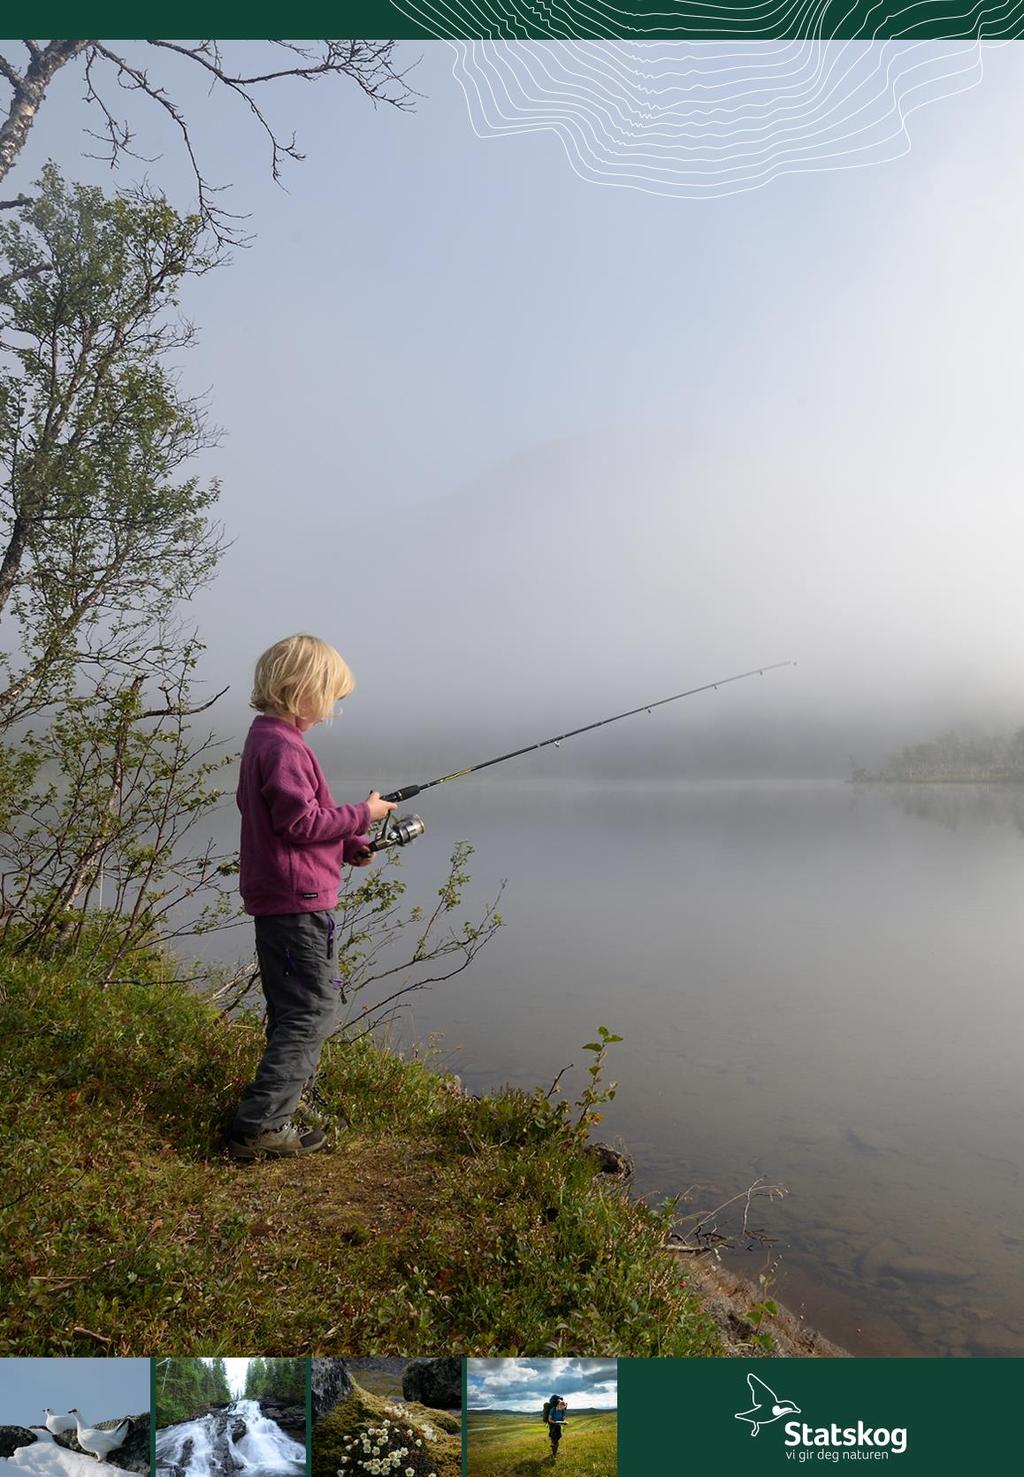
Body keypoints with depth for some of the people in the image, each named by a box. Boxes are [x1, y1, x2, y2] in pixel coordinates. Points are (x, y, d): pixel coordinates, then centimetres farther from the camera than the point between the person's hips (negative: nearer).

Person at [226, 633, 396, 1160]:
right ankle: (259, 1126, -3)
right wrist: (362, 814, -10)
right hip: (296, 899, -11)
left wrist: (351, 846, 10)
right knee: (313, 1009, -5)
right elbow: (300, 821, -22)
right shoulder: (282, 745, -17)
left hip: (279, 899, 11)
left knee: (292, 1009, 17)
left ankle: (273, 1117, 26)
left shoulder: (269, 738, 16)